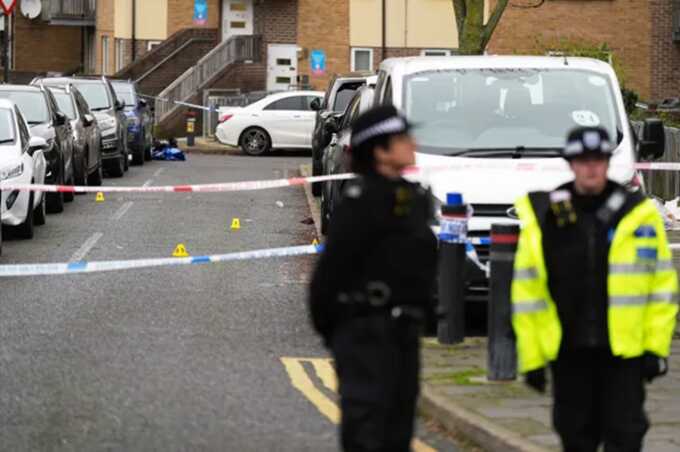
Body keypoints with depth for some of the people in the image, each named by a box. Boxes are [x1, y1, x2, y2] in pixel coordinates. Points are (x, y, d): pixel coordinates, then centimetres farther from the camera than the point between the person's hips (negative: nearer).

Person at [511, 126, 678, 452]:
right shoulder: (543, 220, 0)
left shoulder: (639, 214, -1)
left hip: (625, 349, -1)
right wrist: (531, 358, -1)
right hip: (568, 350, 2)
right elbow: (527, 296, 2)